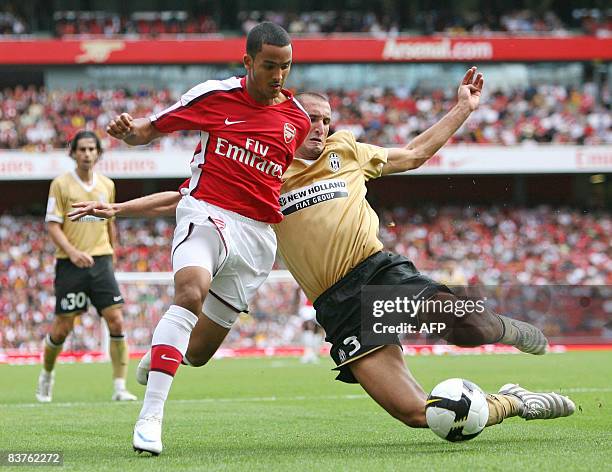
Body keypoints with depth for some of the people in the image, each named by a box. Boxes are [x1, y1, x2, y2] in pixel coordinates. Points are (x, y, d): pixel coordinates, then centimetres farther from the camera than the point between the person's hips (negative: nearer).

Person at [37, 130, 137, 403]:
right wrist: (72, 251, -21)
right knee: (62, 327, 1)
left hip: (101, 261, 3)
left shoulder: (107, 185, 10)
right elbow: (52, 225, -7)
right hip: (70, 265, -3)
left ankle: (120, 387, -7)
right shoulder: (61, 184, -3)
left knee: (116, 321, -10)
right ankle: (46, 375, 28)